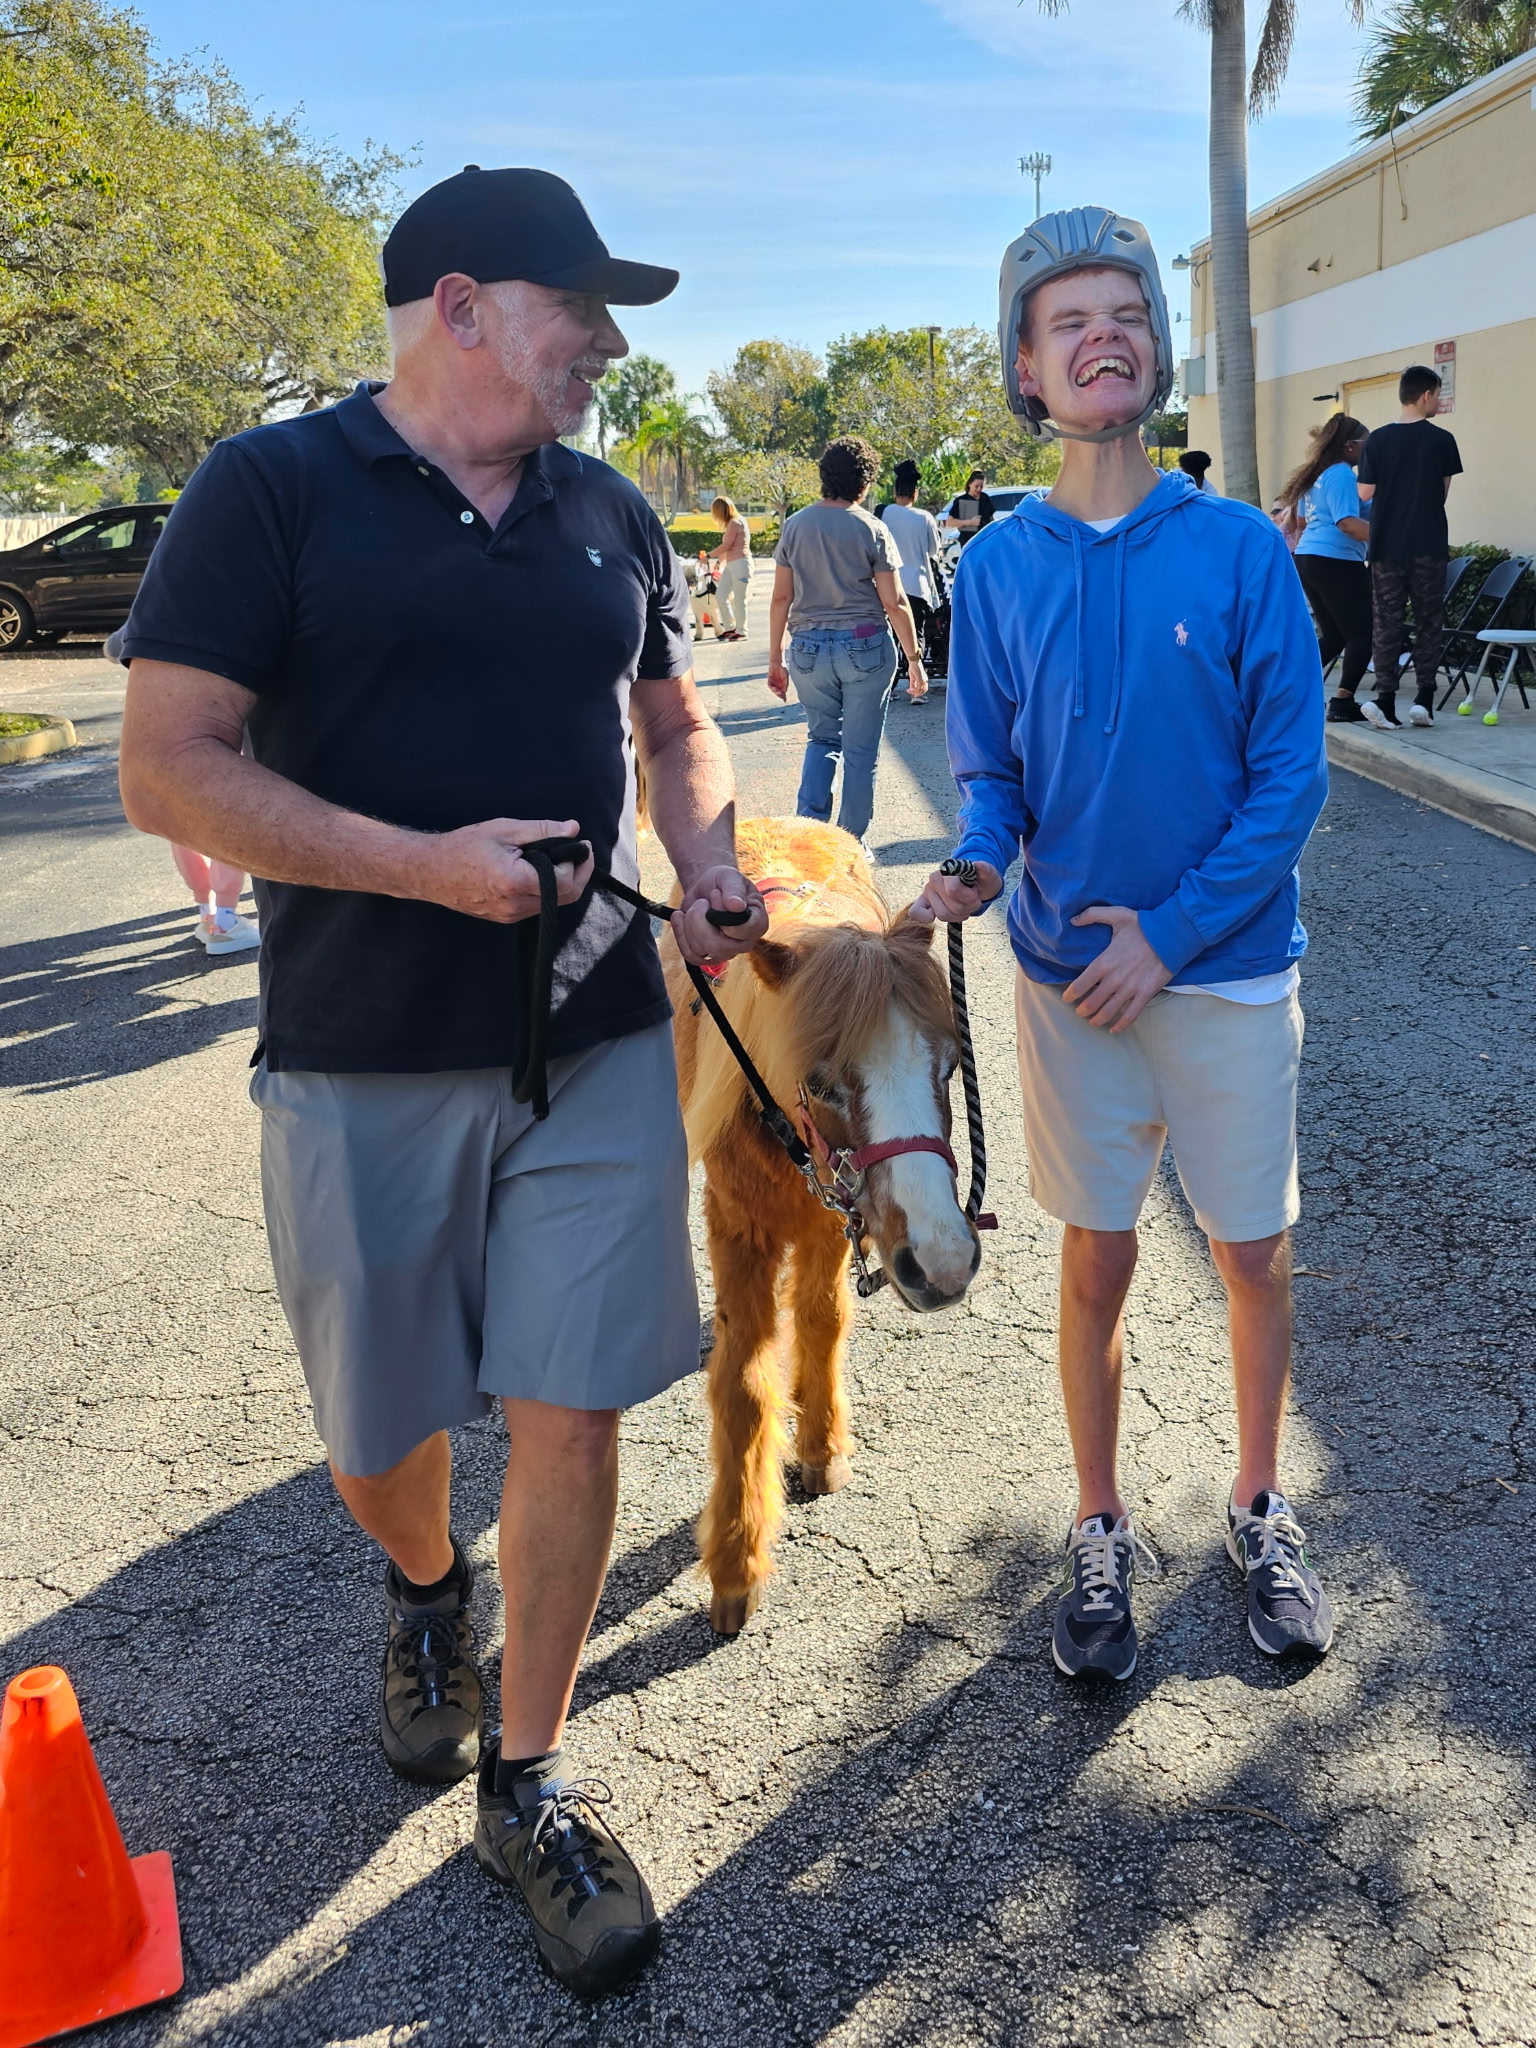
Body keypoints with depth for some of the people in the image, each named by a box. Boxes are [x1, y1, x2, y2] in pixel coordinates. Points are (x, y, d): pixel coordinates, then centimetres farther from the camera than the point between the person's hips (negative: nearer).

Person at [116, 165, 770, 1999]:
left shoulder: (607, 513, 10)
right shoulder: (274, 490, -6)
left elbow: (673, 726, 20)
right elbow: (169, 769, -11)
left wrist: (709, 869, 0)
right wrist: (429, 862, -20)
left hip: (595, 1041, 3)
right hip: (363, 1060, -3)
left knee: (570, 1414, 2)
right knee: (382, 1433, 13)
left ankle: (525, 1785, 22)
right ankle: (423, 1591, 48)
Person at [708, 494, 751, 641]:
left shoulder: (735, 523, -13)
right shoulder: (732, 523, 16)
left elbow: (726, 546, -15)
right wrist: (719, 561, 17)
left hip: (740, 563, -10)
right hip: (730, 564, 10)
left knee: (739, 599, -4)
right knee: (721, 595, 7)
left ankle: (741, 631, 3)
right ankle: (730, 627, 16)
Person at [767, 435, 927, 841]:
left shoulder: (795, 526, 3)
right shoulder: (871, 530, -6)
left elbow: (781, 598, 3)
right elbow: (894, 602, -7)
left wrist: (775, 659, 10)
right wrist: (914, 660, -1)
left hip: (808, 648, 3)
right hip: (865, 647, -3)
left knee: (822, 739, 18)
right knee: (860, 750, 7)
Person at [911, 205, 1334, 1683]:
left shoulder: (1240, 547, -5)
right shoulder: (999, 567, 1)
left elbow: (1291, 772, -6)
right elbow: (990, 770, 4)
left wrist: (1175, 930, -14)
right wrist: (976, 864, -17)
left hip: (1228, 966, -1)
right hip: (1068, 970, 1)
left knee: (1254, 1255, 10)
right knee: (1095, 1264, 10)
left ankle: (1260, 1515, 33)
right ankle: (1101, 1534, 29)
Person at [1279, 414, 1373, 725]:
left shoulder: (1315, 474, 16)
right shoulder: (1341, 474, -12)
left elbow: (1301, 520, 26)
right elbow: (1348, 523, -22)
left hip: (1308, 558, 10)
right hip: (1337, 563, -10)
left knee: (1333, 635, 16)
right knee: (1362, 634, -4)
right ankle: (1342, 702, -9)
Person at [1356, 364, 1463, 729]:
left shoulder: (1378, 440, -2)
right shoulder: (1442, 440, -4)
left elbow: (1365, 494, 0)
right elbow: (1443, 493, 4)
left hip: (1386, 545, 1)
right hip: (1428, 545, -1)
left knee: (1386, 623, 5)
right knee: (1429, 621, 8)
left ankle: (1386, 700, -2)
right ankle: (1424, 697, 5)